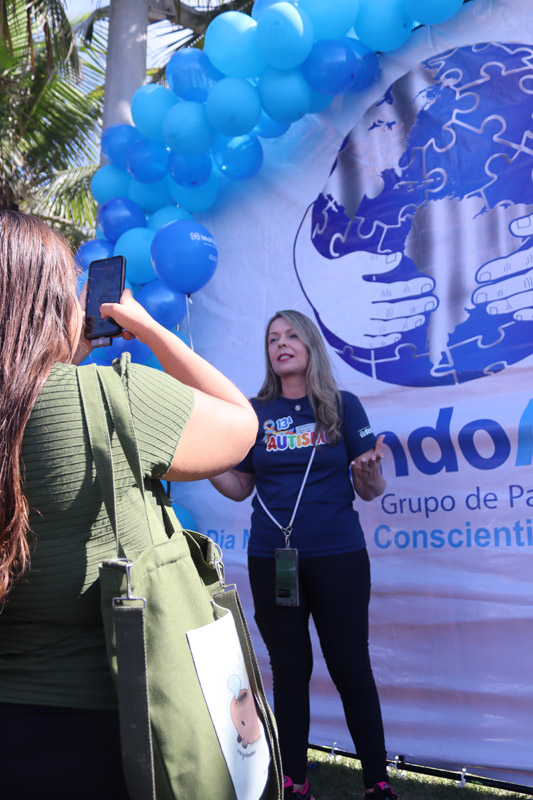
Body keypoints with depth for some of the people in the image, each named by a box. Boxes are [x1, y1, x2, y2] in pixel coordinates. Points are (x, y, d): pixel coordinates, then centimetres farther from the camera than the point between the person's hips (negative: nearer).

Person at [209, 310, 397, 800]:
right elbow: (239, 488, 7)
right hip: (270, 560, 2)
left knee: (351, 667, 7)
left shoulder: (342, 406, 0)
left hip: (338, 557, -1)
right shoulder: (254, 413, 5)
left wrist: (370, 473, -23)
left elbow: (370, 491, 0)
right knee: (289, 669, 12)